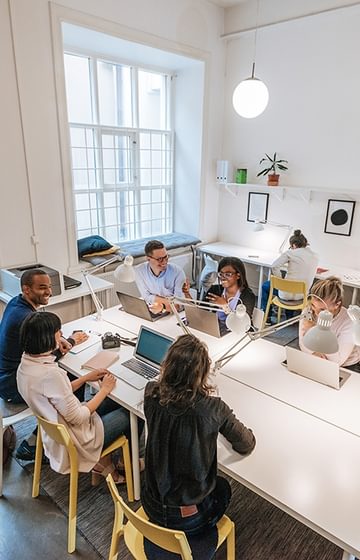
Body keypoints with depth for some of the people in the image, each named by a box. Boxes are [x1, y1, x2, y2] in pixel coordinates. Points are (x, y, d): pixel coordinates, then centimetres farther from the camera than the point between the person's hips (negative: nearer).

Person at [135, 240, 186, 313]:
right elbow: (146, 297, -4)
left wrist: (163, 306, -35)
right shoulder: (139, 271, -8)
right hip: (151, 312, 2)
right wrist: (166, 301, -17)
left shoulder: (177, 272, -15)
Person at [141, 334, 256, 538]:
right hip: (188, 519, -3)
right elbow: (247, 445, -9)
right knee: (223, 487, 29)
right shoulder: (213, 409, -27)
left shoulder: (151, 395, -18)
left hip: (152, 507, 3)